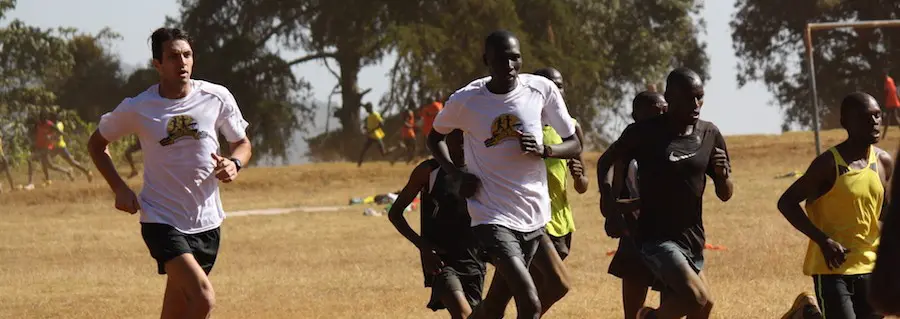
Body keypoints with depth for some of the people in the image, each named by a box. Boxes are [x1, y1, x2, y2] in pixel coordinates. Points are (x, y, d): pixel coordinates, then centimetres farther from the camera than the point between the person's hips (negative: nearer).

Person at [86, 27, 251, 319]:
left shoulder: (217, 98, -3)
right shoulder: (137, 109, -8)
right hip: (160, 220, -3)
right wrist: (119, 188, -5)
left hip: (207, 222, 3)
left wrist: (234, 164, -12)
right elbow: (97, 143, 9)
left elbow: (242, 143, 12)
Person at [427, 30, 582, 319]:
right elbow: (435, 137, 13)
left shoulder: (542, 90, -3)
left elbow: (574, 145, 4)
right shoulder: (466, 100, -7)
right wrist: (456, 174, -5)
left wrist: (544, 150, -17)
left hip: (534, 217, 4)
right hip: (493, 217, -4)